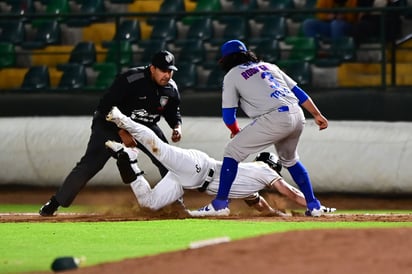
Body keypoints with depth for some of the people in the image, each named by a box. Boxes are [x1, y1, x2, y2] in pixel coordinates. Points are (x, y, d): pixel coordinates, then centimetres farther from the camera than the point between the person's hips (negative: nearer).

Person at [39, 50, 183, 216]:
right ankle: (54, 203, -8)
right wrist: (122, 134, -29)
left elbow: (173, 111, 7)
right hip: (111, 123, -6)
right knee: (90, 164, -15)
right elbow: (105, 107, -27)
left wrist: (177, 126, -15)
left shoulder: (171, 89, -12)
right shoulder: (129, 80, -31)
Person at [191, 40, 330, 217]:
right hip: (297, 116, 6)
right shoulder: (268, 66, 27)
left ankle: (220, 204, 0)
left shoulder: (232, 76, 11)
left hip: (274, 118, -6)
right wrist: (317, 115, 20)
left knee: (232, 151, 6)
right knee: (290, 160, 30)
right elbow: (297, 91, 21)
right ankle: (313, 205, 25)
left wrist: (236, 133, 30)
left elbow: (228, 115, 10)